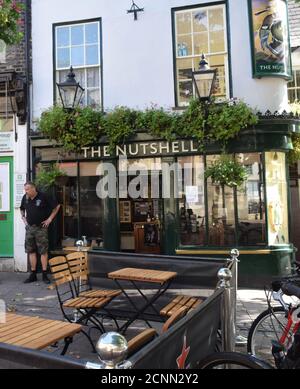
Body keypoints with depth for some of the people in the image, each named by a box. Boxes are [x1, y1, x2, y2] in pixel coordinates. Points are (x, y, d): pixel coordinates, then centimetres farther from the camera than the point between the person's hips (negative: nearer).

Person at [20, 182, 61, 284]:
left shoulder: (43, 197, -12)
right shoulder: (25, 198, 3)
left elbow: (57, 206, -4)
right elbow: (22, 209, 24)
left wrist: (49, 219, -5)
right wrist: (23, 218, 10)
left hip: (41, 227, -5)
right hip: (29, 227, 5)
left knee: (43, 251, -3)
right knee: (31, 251, 8)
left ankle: (44, 275, 4)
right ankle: (33, 275, 16)